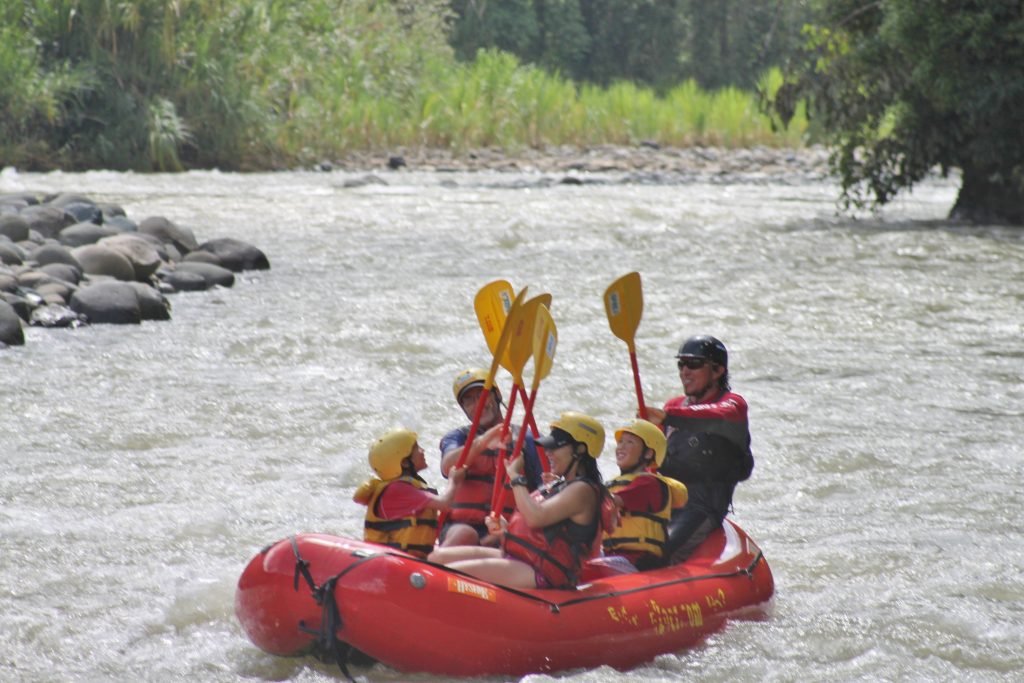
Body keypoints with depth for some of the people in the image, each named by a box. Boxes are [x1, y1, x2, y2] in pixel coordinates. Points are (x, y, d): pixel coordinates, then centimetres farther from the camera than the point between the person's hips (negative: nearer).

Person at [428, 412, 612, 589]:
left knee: (448, 574, -26)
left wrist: (516, 477, -11)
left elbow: (535, 518, -23)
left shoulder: (583, 491, -10)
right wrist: (504, 527, 6)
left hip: (543, 575, -10)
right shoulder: (559, 486, 22)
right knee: (437, 558, 0)